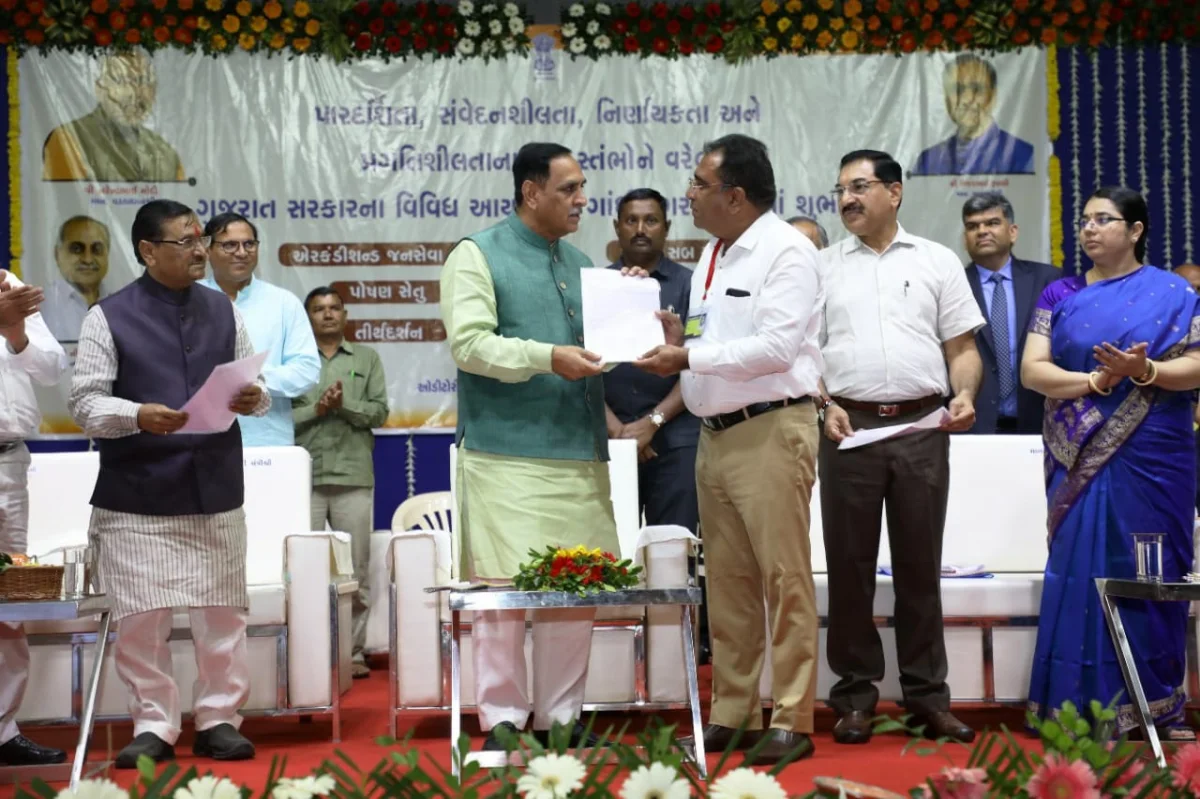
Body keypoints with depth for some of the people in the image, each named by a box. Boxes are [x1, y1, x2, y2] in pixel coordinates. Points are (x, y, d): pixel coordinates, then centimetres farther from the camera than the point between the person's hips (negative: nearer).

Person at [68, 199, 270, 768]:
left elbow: (253, 385, 15)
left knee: (222, 613, 6)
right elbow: (85, 403, -7)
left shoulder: (223, 312, 11)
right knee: (141, 618, -1)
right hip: (137, 496, -3)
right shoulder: (108, 317, -2)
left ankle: (218, 719, 18)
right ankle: (153, 726, 13)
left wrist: (252, 399, -8)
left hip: (215, 490, 3)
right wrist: (137, 416, -24)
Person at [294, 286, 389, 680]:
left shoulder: (366, 358, 14)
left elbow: (379, 412, 5)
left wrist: (345, 403, -11)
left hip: (354, 474, 1)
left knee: (357, 569, 1)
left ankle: (353, 652, 7)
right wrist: (316, 410, -12)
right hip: (304, 475, -1)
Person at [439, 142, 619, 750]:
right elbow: (468, 344, -12)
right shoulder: (477, 255, -1)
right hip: (508, 456, -6)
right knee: (504, 588, -5)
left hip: (580, 454, 6)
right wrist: (547, 357, -19)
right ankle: (502, 720, 4)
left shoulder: (579, 263, 19)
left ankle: (560, 717, 17)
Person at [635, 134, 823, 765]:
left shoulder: (785, 251, -9)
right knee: (726, 581, 11)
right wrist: (679, 336, 1)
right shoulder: (713, 254, 17)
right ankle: (731, 714, 19)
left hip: (770, 432, -8)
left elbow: (775, 347, -19)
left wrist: (689, 357, -17)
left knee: (784, 578, -4)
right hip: (716, 432, 9)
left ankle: (792, 722, 2)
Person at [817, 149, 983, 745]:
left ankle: (927, 695, 12)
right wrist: (824, 404, -8)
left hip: (922, 426, 0)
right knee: (849, 563, 3)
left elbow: (962, 348, 8)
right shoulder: (822, 266, 10)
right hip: (849, 426, 0)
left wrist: (964, 395, -9)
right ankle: (855, 695, 11)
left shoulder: (937, 262, 10)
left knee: (919, 563, 5)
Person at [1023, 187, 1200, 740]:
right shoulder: (1060, 295, 9)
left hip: (1154, 461, -1)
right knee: (1084, 574, -2)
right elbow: (1032, 369, -2)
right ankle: (1091, 711, 4)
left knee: (1154, 576, 3)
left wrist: (1143, 370, -22)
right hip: (1084, 461, 1)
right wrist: (1096, 381, -17)